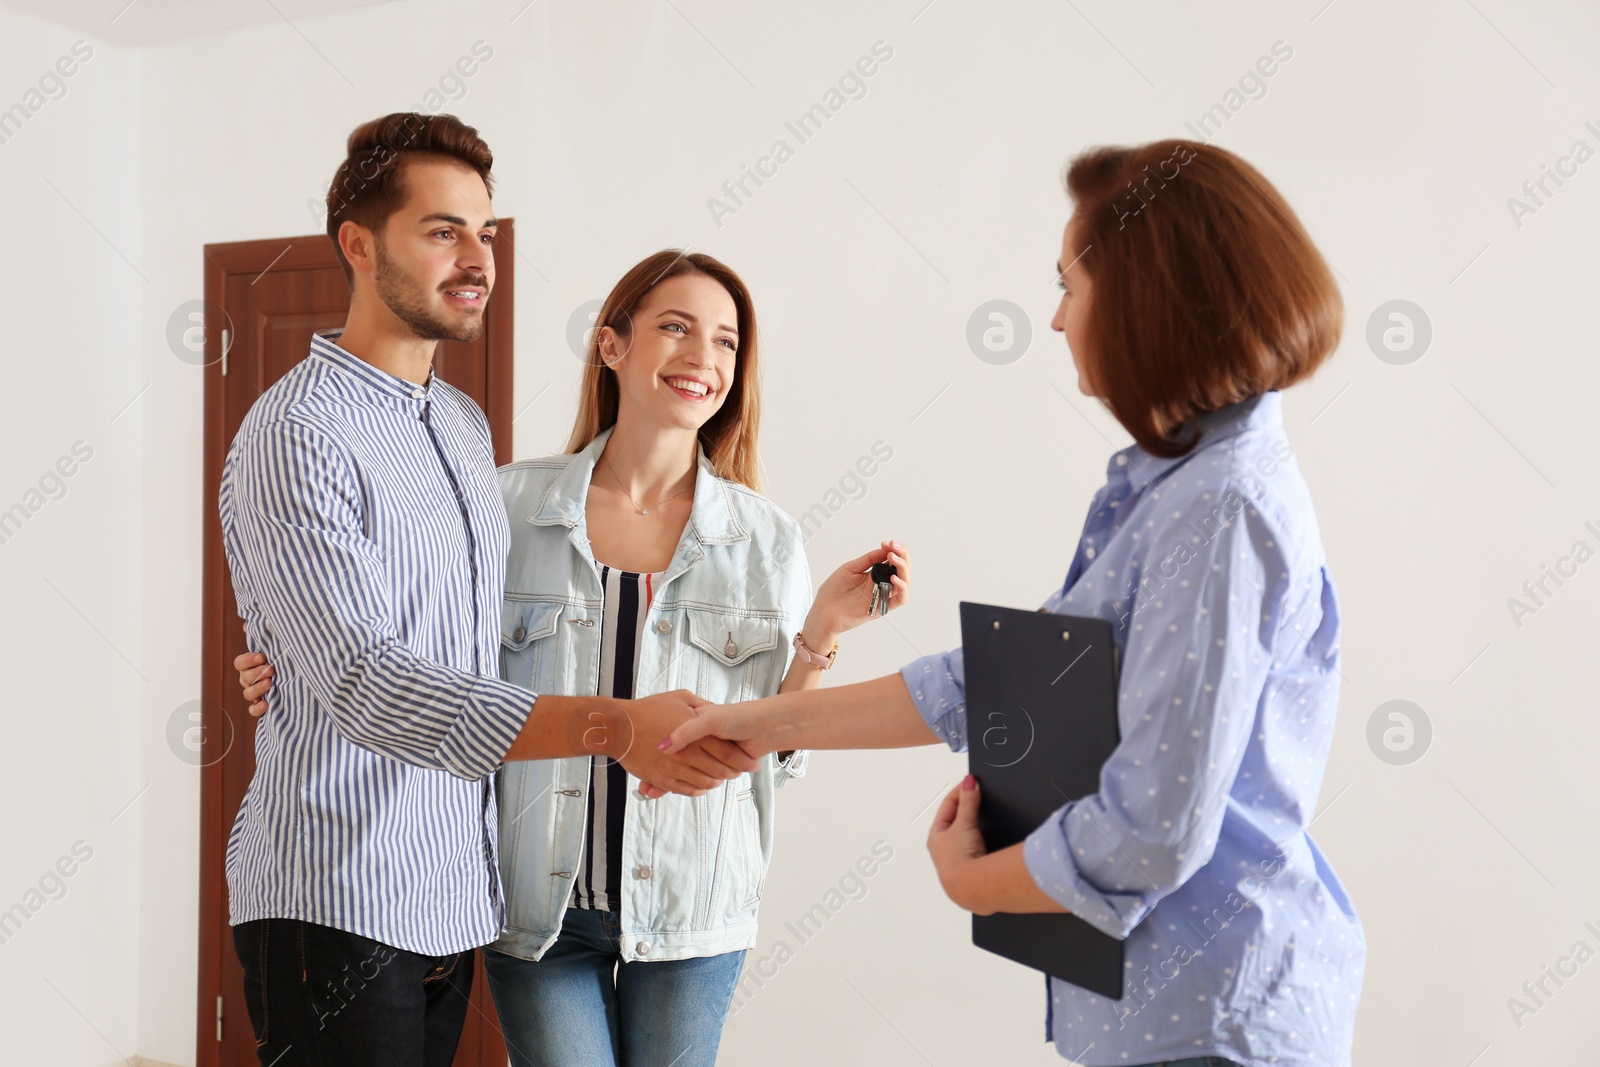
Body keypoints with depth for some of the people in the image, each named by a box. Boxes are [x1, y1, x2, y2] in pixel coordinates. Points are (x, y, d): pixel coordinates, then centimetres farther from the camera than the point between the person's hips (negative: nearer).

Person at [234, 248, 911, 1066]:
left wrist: (823, 631, -12)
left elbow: (775, 750, 1)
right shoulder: (509, 506, -2)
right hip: (538, 904, -1)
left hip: (689, 912, 1)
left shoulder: (766, 540, 0)